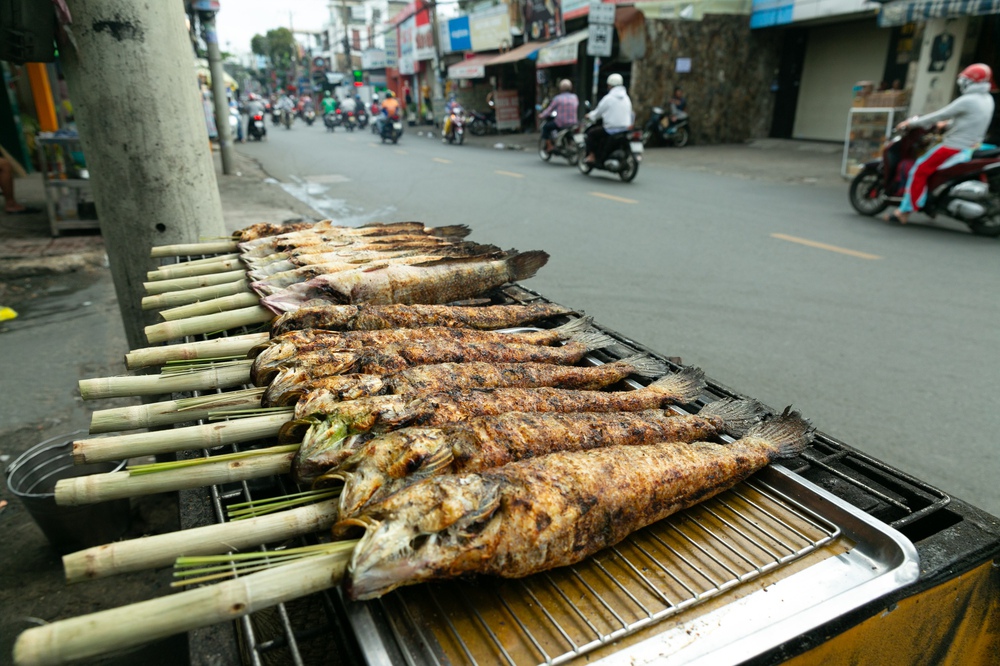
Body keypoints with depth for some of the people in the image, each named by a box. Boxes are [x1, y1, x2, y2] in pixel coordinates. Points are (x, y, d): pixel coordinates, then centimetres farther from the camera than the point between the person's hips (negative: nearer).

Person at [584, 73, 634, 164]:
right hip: (625, 129, 7)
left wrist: (590, 115, 18)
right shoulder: (626, 98, 12)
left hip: (611, 129, -7)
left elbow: (598, 113, -2)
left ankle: (591, 156, 2)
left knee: (591, 133, 10)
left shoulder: (608, 98, -9)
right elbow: (631, 115, 16)